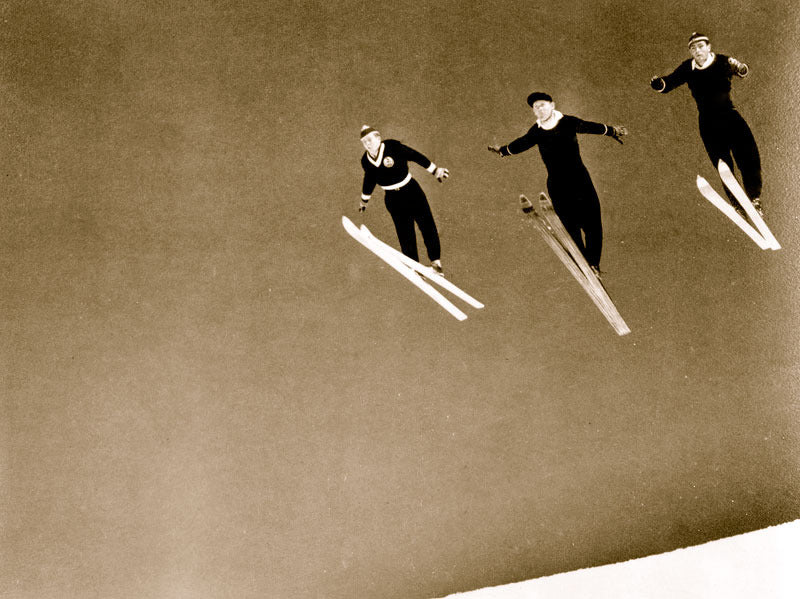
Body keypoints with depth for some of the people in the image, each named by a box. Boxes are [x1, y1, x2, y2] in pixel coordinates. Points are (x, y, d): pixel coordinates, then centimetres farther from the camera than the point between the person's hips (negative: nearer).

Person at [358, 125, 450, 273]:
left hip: (411, 191, -3)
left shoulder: (392, 147, -16)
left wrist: (435, 171, -1)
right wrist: (365, 199, 27)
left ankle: (435, 261, 8)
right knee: (405, 235, 1)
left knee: (427, 226, -4)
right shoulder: (366, 161, -3)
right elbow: (369, 180, 16)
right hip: (393, 199, 3)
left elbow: (415, 156, -7)